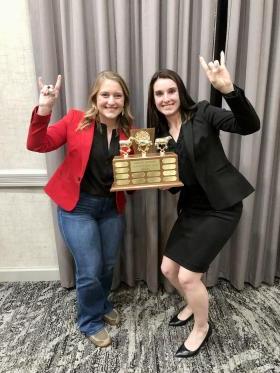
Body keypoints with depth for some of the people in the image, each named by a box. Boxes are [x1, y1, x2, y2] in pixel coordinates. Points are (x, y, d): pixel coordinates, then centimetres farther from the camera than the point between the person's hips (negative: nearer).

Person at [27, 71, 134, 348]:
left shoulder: (128, 133, 0)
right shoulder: (76, 120, -8)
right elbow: (38, 145, -12)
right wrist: (44, 110, -25)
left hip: (111, 207, 4)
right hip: (77, 206, -4)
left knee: (108, 265, 18)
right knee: (90, 270, 2)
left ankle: (102, 304, 49)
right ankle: (90, 322, 32)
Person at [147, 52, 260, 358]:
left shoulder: (202, 113, -8)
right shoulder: (160, 132, 7)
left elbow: (249, 126, -21)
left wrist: (229, 90, -35)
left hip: (221, 206, -6)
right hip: (191, 207, 7)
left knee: (187, 276, -3)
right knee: (168, 269, 13)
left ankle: (202, 327, 29)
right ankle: (193, 304, 45)